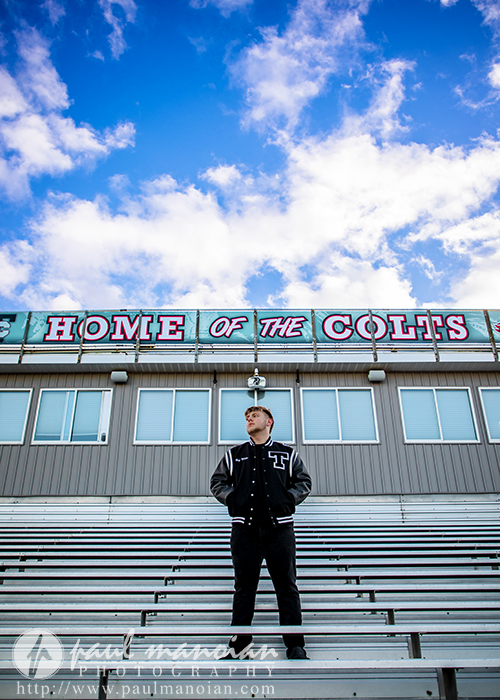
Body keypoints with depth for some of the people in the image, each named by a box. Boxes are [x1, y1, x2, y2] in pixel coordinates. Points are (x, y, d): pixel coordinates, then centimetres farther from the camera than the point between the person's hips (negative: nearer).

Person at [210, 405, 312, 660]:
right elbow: (217, 482, 16)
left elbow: (303, 482, 15)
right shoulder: (234, 455, 15)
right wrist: (232, 498, 0)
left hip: (279, 526, -1)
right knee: (244, 586, 6)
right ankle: (240, 642, 15)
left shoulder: (287, 453, 13)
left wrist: (288, 499, -2)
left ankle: (295, 645, 8)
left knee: (287, 586, 1)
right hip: (245, 527, 1)